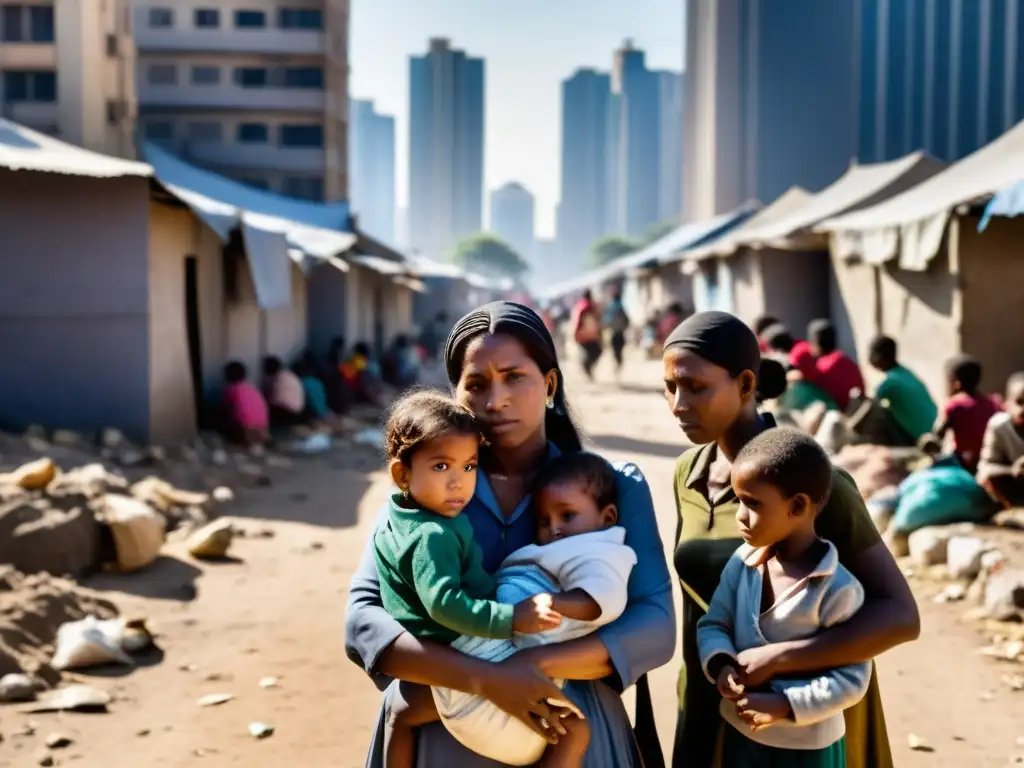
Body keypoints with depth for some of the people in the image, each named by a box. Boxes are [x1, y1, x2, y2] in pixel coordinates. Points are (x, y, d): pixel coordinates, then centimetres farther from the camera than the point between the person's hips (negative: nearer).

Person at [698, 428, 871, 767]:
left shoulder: (836, 588, -24)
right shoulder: (743, 561, -7)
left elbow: (852, 678, -21)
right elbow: (713, 623, 2)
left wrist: (785, 705, -27)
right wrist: (720, 664, -19)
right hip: (741, 735, 5)